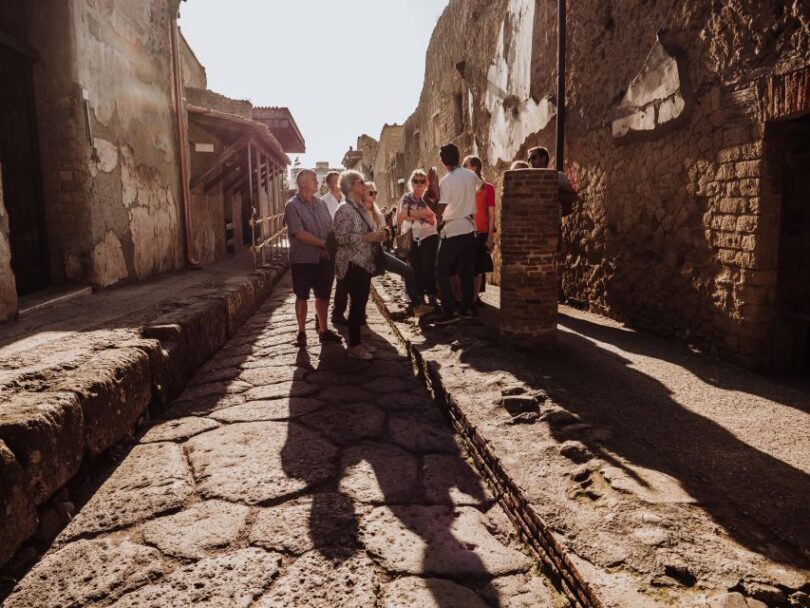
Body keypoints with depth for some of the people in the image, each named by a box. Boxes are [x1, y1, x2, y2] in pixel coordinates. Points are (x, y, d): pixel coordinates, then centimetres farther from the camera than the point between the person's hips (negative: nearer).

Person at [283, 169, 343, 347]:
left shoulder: (321, 203, 11)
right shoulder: (292, 206, -8)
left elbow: (331, 227, 11)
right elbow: (299, 233, -17)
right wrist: (324, 244, -17)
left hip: (324, 258, 5)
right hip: (303, 259, -5)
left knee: (323, 295, 10)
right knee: (302, 297, 6)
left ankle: (323, 330, 22)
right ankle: (301, 332, 17)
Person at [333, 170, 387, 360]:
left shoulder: (362, 208, 14)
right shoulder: (344, 209, -13)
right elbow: (341, 238, -21)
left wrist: (378, 235, 4)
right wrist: (367, 237, -21)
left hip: (365, 262, 8)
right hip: (352, 263, -8)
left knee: (362, 302, 11)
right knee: (357, 303, -4)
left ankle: (358, 340, 21)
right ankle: (353, 346, 5)